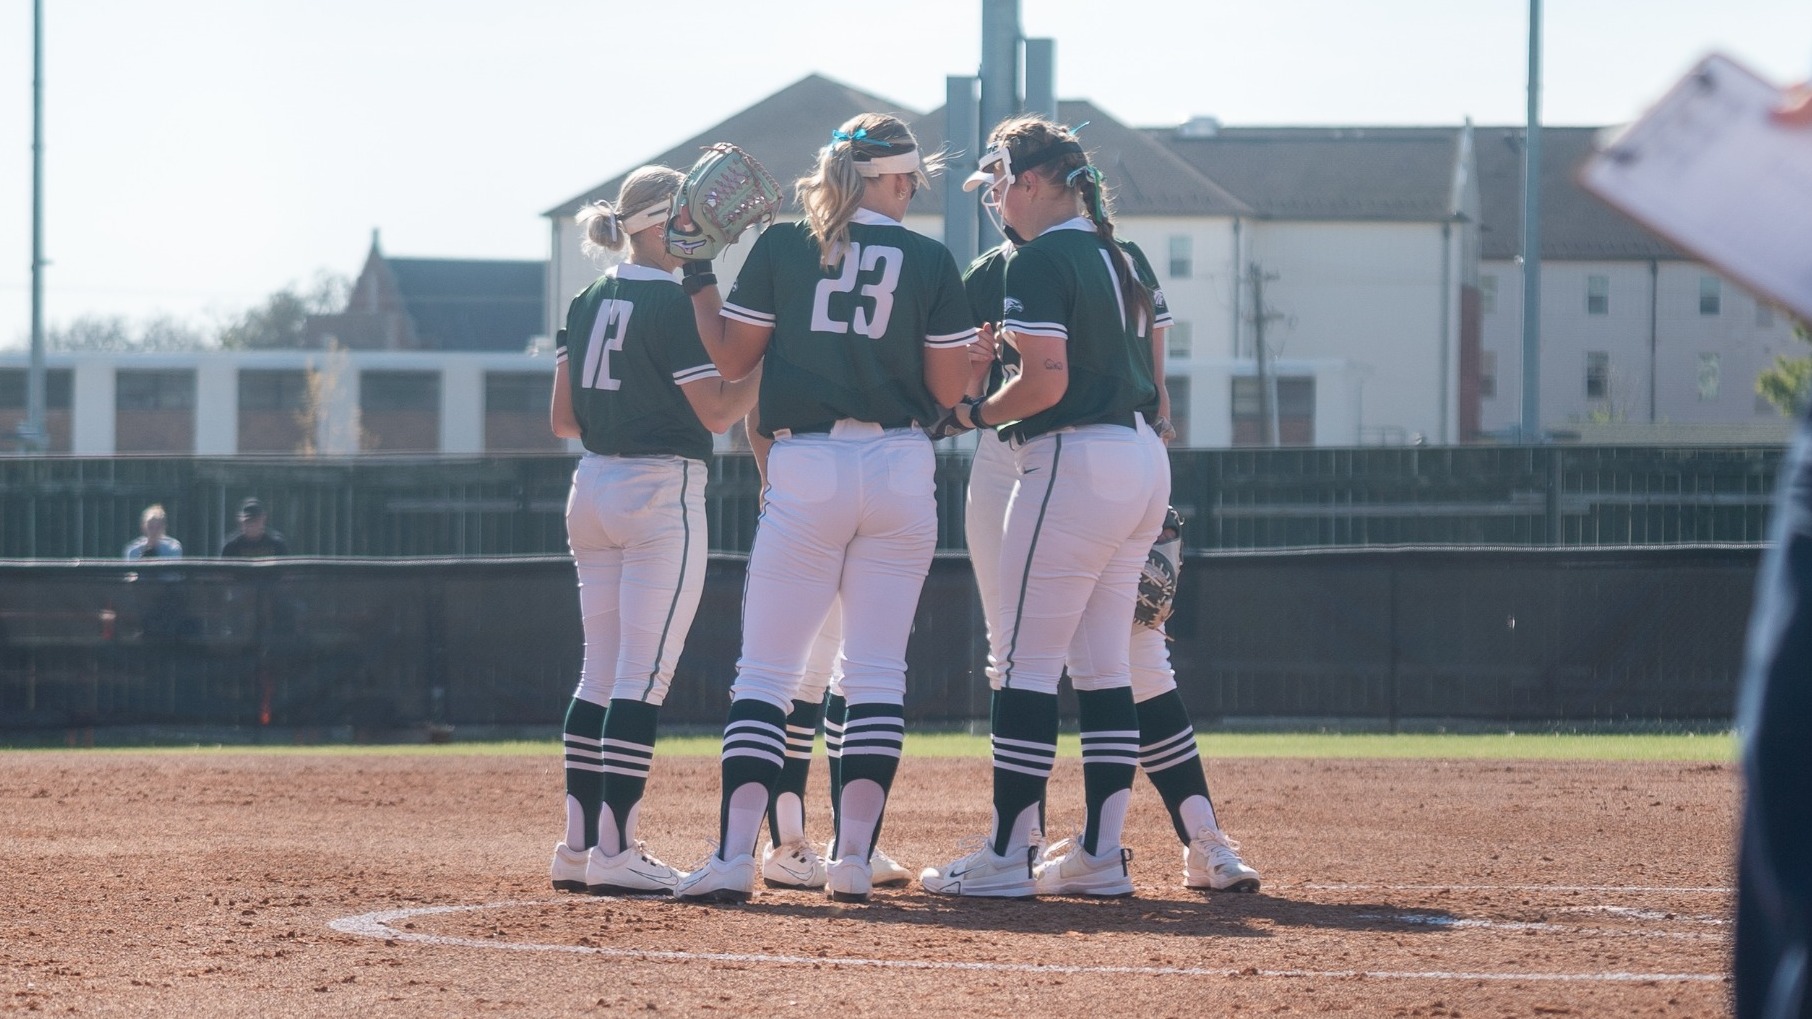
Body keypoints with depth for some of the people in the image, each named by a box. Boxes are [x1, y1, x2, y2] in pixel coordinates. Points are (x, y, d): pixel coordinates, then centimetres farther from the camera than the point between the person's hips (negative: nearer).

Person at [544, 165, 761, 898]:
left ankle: (577, 848, 10)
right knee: (644, 676, -7)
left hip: (591, 491, 8)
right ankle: (615, 851, -11)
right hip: (662, 492, -8)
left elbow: (563, 419, 12)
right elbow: (716, 412, -14)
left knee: (600, 674, 11)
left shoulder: (587, 304, 10)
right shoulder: (674, 302, -12)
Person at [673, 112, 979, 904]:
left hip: (805, 474, 0)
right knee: (876, 672, 5)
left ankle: (734, 855, -11)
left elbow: (732, 358, 8)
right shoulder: (929, 261, 2)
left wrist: (698, 279, 19)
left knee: (765, 670, 1)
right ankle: (853, 860, -1)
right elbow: (948, 388, 1)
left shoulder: (781, 247, 2)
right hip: (901, 474, 1)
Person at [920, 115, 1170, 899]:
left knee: (1025, 662, -5)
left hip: (1074, 462, -9)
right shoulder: (1113, 255, 16)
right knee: (1104, 665, 11)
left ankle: (1008, 856, -6)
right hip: (1144, 460, 9)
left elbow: (1046, 383, -19)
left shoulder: (1039, 261, -11)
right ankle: (1101, 854, 10)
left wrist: (975, 413, -4)